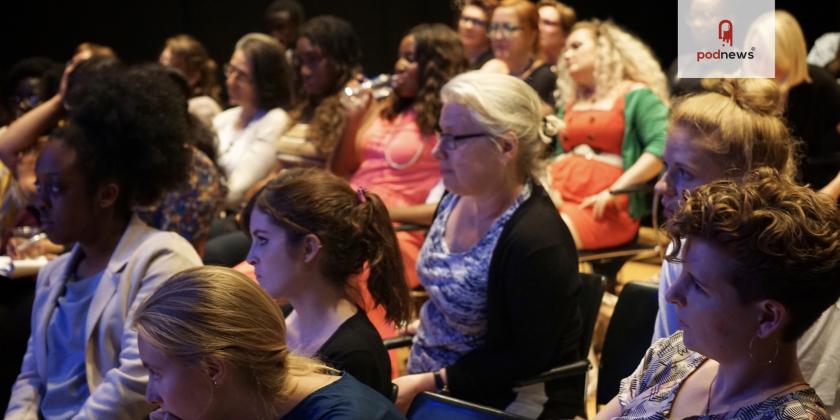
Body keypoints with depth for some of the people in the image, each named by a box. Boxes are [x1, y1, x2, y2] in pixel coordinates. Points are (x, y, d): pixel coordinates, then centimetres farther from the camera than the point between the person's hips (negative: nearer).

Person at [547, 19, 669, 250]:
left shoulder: (636, 95, 6)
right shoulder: (569, 103, 28)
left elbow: (663, 145, -10)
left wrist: (613, 192, -15)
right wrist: (547, 187, 1)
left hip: (606, 210, -6)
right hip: (558, 200, 6)